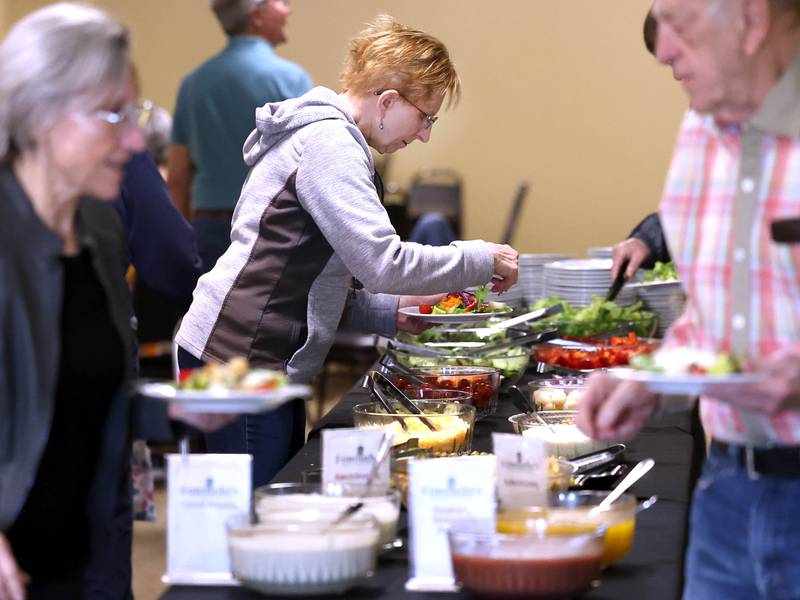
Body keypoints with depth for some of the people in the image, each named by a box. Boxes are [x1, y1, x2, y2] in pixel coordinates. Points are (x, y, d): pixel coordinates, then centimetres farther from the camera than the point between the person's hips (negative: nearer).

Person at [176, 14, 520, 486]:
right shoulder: (329, 142, -13)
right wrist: (483, 260, -9)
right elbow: (382, 262, -21)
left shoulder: (324, 135, 19)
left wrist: (390, 312, 12)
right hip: (244, 356, -10)